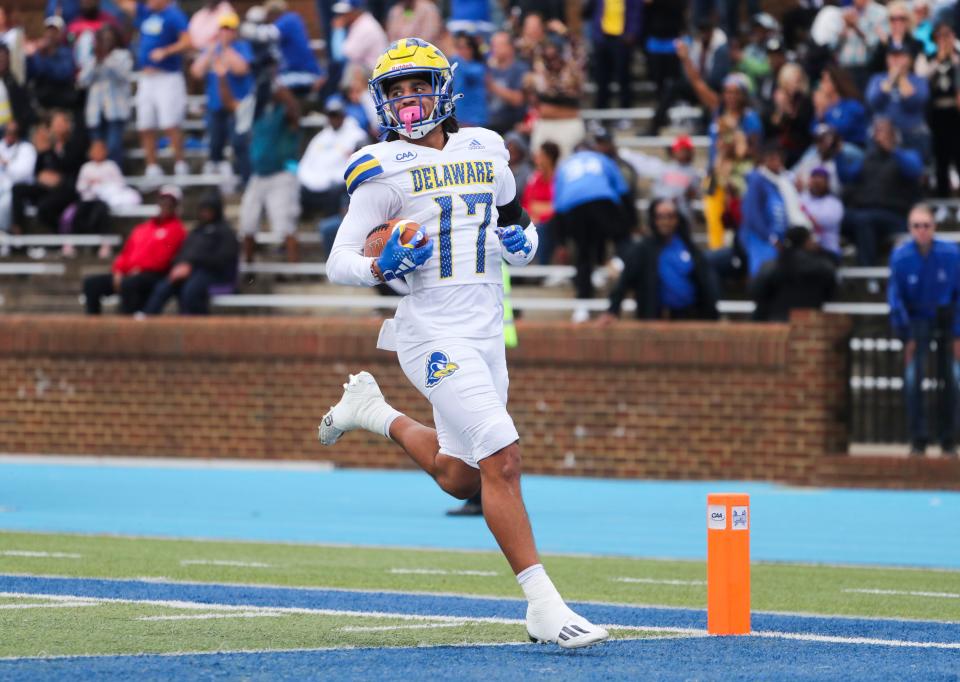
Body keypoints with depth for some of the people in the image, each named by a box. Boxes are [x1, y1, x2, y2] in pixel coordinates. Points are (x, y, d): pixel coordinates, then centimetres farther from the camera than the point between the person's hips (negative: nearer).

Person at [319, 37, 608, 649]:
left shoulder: (486, 151, 10)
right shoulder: (385, 169, -4)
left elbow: (519, 228, 22)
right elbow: (338, 265, -4)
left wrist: (522, 241, -1)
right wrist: (383, 266, -24)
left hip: (486, 332, 6)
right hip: (433, 336, -6)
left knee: (461, 478, 19)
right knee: (502, 459, -20)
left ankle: (372, 411, 43)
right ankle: (544, 605, -18)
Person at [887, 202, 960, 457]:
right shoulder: (901, 257, -15)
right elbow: (895, 298, -6)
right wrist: (906, 337, -9)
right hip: (917, 319, -1)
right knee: (913, 377, -14)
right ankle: (918, 440, -8)